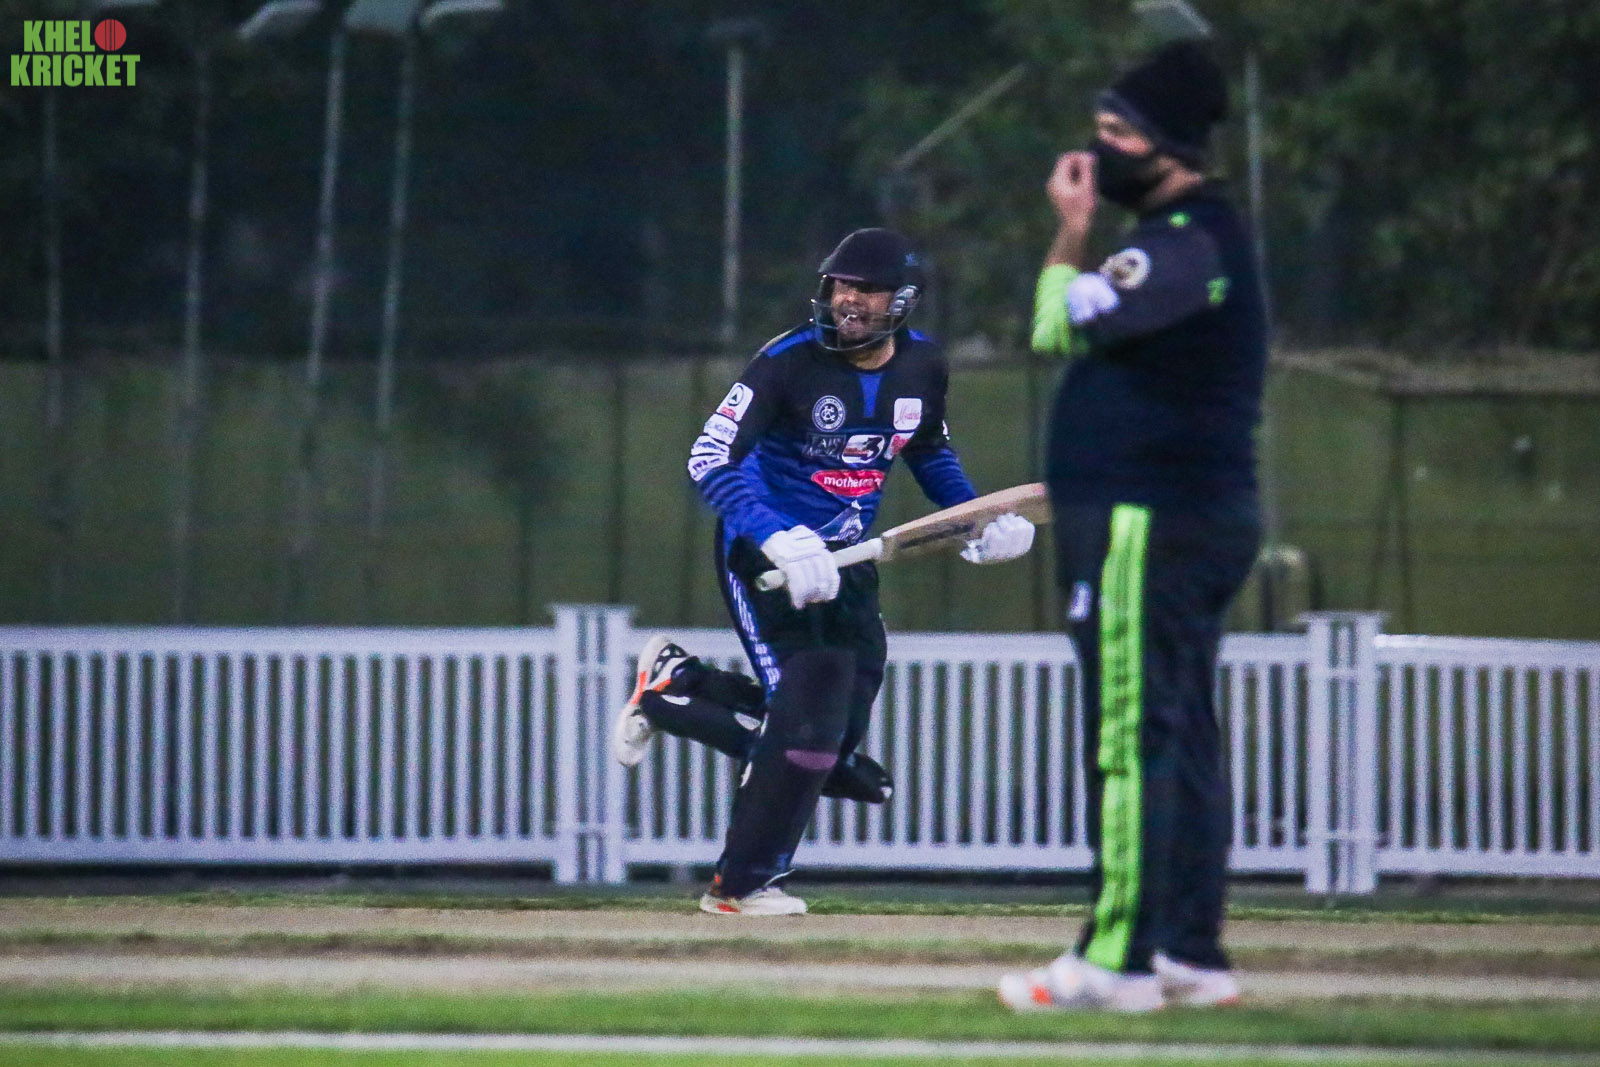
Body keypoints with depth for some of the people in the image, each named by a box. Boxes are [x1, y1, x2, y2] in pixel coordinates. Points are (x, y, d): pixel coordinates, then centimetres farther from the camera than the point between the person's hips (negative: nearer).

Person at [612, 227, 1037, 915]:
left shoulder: (922, 368, -1)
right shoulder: (789, 362, -19)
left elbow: (931, 454, 20)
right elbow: (712, 461, -27)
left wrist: (982, 522, 4)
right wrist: (781, 544, -41)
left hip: (844, 558, 6)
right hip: (763, 550, -6)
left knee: (830, 740, 2)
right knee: (809, 716, -17)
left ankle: (673, 686, 24)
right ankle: (742, 884, 0)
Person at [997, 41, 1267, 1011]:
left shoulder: (1188, 243, -15)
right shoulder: (1197, 236, 19)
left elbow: (1059, 329, -15)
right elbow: (1082, 331, 23)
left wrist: (1070, 233, -4)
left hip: (1146, 524, -11)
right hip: (1205, 519, 11)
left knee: (1130, 739, -12)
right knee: (1185, 738, 12)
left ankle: (1119, 960, -14)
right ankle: (1192, 953, 15)